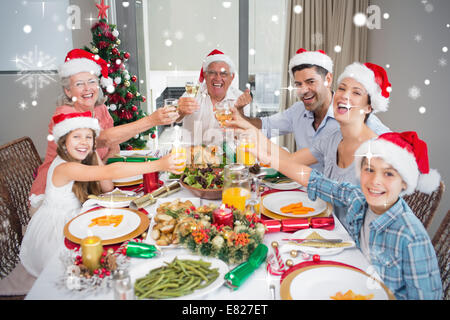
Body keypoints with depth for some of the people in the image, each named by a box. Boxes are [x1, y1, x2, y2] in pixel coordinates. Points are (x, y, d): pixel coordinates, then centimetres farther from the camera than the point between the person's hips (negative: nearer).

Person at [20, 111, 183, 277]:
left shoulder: (81, 162, 0)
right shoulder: (64, 168, -28)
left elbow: (108, 188, -6)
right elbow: (110, 172, -41)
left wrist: (93, 153, -13)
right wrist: (158, 165, -47)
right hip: (53, 231, -8)